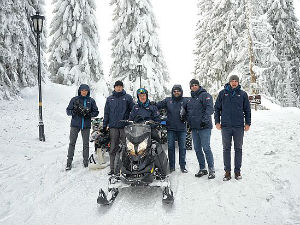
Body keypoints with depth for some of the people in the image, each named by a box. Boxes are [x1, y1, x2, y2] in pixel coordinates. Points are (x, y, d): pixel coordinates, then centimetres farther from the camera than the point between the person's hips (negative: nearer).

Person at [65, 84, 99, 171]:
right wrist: (74, 112, -13)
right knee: (72, 143, -2)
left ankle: (86, 162, 15)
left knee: (86, 144, 5)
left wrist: (89, 114, -10)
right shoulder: (74, 99, 6)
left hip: (86, 125, 1)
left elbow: (96, 112, 8)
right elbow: (68, 110, 7)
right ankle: (69, 162, 3)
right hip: (75, 124, 0)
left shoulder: (91, 101, 7)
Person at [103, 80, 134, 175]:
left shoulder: (128, 97, 7)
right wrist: (104, 126, 13)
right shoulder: (110, 99, 15)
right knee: (113, 148, 3)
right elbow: (106, 113, 17)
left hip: (125, 126, -2)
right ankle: (113, 168, 8)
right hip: (113, 126, 2)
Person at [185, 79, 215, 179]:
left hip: (204, 127, -8)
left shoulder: (205, 95, -4)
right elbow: (188, 111, 28)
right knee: (197, 149, 9)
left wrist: (205, 120, -24)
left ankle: (211, 170, 0)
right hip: (194, 128, 8)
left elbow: (209, 108, -15)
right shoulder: (190, 99, 19)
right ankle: (202, 169, 19)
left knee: (206, 148, -9)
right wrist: (188, 120, 13)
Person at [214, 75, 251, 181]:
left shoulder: (243, 94, 6)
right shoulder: (223, 93, 5)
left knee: (238, 149, 7)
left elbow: (247, 109, 10)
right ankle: (227, 171, 11)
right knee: (226, 149, 4)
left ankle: (237, 170, 17)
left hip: (239, 126, 0)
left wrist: (248, 123, 4)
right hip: (226, 126, 0)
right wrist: (217, 121, 1)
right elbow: (217, 108, 8)